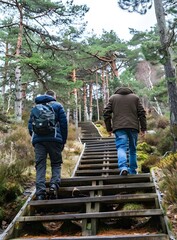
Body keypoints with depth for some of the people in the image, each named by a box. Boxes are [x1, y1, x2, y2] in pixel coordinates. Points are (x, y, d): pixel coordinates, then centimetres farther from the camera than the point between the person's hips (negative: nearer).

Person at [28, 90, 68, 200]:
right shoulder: (58, 106, 11)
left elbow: (30, 125, 17)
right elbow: (64, 124, 4)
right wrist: (63, 141, 9)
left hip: (38, 140, 2)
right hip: (54, 139, -2)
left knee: (40, 166, 3)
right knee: (56, 163, 10)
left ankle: (40, 192, -7)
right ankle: (54, 184, -13)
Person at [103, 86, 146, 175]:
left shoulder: (113, 98, 14)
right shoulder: (135, 97, 16)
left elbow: (106, 113, 7)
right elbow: (142, 113, 7)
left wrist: (109, 128, 10)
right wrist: (143, 128, 7)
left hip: (119, 128, -1)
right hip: (133, 127, 1)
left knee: (121, 147, -7)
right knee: (133, 149, 12)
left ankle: (123, 167, -29)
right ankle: (133, 171, 17)